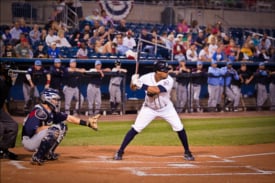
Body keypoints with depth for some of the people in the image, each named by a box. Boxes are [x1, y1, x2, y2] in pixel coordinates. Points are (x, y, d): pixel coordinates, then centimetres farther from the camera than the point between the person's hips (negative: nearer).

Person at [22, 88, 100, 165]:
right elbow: (30, 130, -29)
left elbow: (69, 118, 7)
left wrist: (87, 123, 4)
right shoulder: (39, 111, -21)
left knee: (62, 126, 9)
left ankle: (47, 153, 9)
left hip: (37, 139, 9)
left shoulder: (52, 112, 4)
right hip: (29, 142, -9)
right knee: (54, 130, -28)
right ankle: (37, 157, -20)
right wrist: (49, 127, -26)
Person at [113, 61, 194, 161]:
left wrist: (140, 84, -44)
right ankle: (120, 152, 1)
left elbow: (156, 90, -42)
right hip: (149, 108, 0)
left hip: (166, 108, 0)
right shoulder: (147, 78, -22)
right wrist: (133, 81, -33)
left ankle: (187, 152, 16)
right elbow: (133, 88, -10)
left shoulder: (168, 80, -28)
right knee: (135, 129, -9)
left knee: (179, 128, -5)